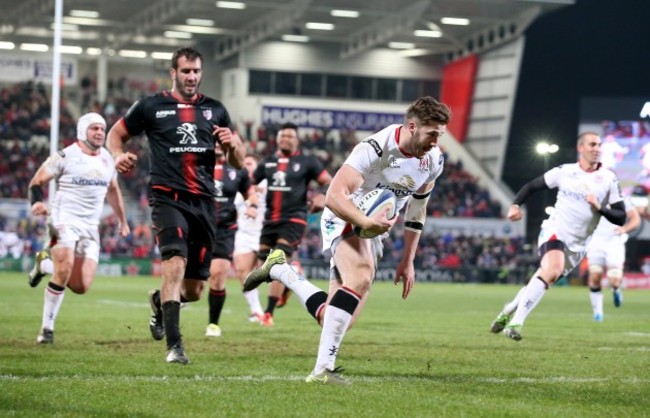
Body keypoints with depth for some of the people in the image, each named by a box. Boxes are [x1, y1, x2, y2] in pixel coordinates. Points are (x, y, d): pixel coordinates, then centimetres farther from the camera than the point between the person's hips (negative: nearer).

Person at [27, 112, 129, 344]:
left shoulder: (107, 159, 13)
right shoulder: (66, 156, -4)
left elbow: (113, 190, 30)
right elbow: (37, 181, -3)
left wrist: (123, 221, 36)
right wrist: (37, 201, -23)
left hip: (90, 228, 5)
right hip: (64, 219, -5)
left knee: (82, 286, -5)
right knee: (63, 271, -23)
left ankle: (45, 264, 21)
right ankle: (47, 327, -6)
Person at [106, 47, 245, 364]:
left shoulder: (215, 110, 14)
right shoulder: (151, 107, 5)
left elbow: (238, 162, 18)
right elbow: (115, 133, 16)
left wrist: (232, 143, -6)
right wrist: (118, 155, -6)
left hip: (204, 203, 4)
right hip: (168, 197, -4)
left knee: (193, 290, 6)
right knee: (175, 263, -27)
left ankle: (160, 300, 42)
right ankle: (174, 346, -27)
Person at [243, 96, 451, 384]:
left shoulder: (433, 160, -1)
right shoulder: (376, 148, -25)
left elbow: (417, 210, 15)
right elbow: (334, 196, -30)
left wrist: (408, 261, 15)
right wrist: (367, 222, -45)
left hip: (374, 232, 8)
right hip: (345, 220, -8)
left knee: (337, 320, 3)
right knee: (360, 278, -37)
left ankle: (279, 269, 26)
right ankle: (323, 370, -37)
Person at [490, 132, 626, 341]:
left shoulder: (609, 179, -2)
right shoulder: (565, 171, -1)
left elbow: (620, 218, -2)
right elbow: (532, 185, 11)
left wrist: (600, 208, -20)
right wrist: (515, 205, -5)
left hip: (577, 245, 3)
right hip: (555, 232, -3)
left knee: (547, 276, 9)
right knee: (552, 271, -29)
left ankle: (509, 310, 35)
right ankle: (516, 322, -27)